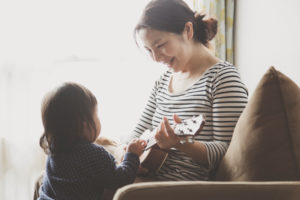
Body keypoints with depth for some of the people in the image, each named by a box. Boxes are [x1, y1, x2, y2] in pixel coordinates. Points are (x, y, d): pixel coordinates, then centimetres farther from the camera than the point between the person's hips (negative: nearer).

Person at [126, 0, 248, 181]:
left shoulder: (223, 77, -8)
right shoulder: (164, 80, 16)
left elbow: (230, 151, -14)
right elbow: (141, 131, 20)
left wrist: (181, 144, -29)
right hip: (149, 178, 7)